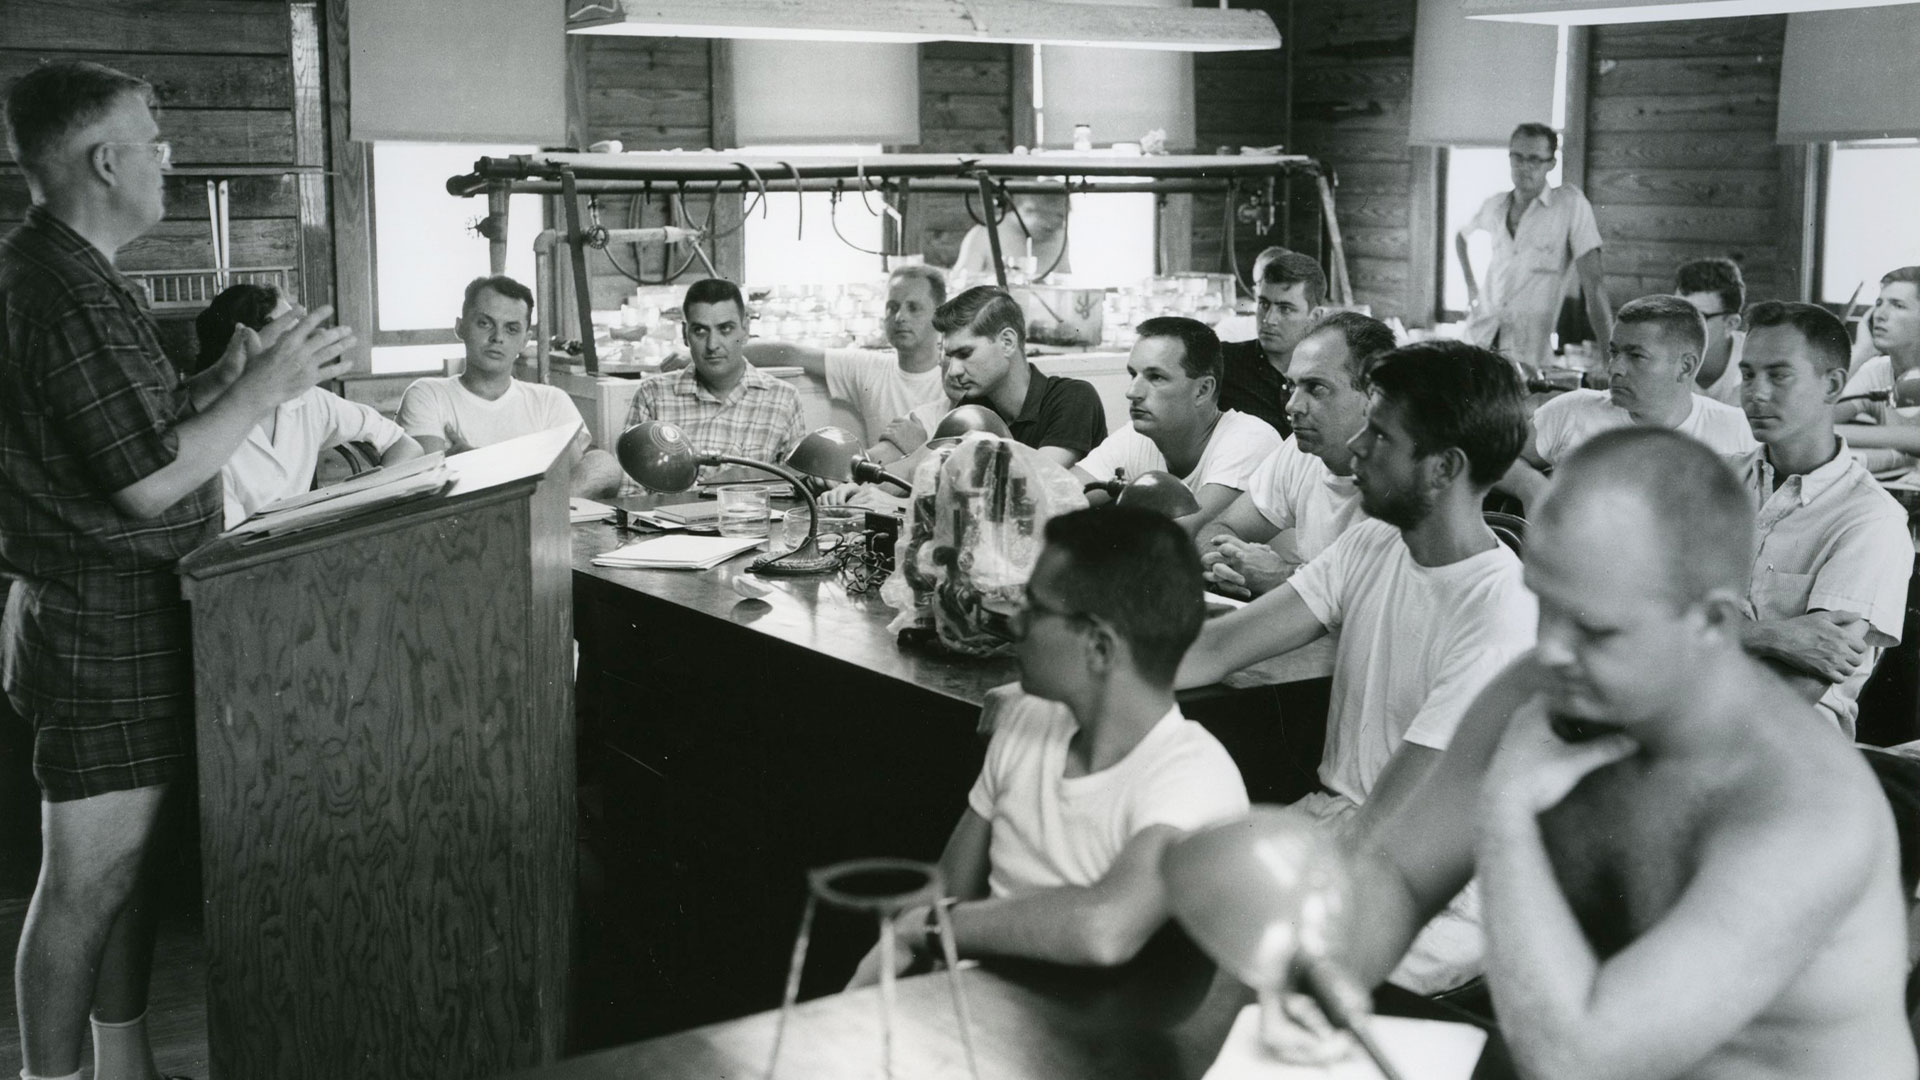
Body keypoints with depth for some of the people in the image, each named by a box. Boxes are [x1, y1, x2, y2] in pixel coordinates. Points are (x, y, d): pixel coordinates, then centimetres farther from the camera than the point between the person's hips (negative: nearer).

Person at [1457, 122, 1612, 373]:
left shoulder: (1570, 204, -4)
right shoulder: (1494, 206, 11)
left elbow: (1593, 282, -9)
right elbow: (1462, 235, 34)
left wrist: (1608, 353, -16)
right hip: (1479, 338, 4)